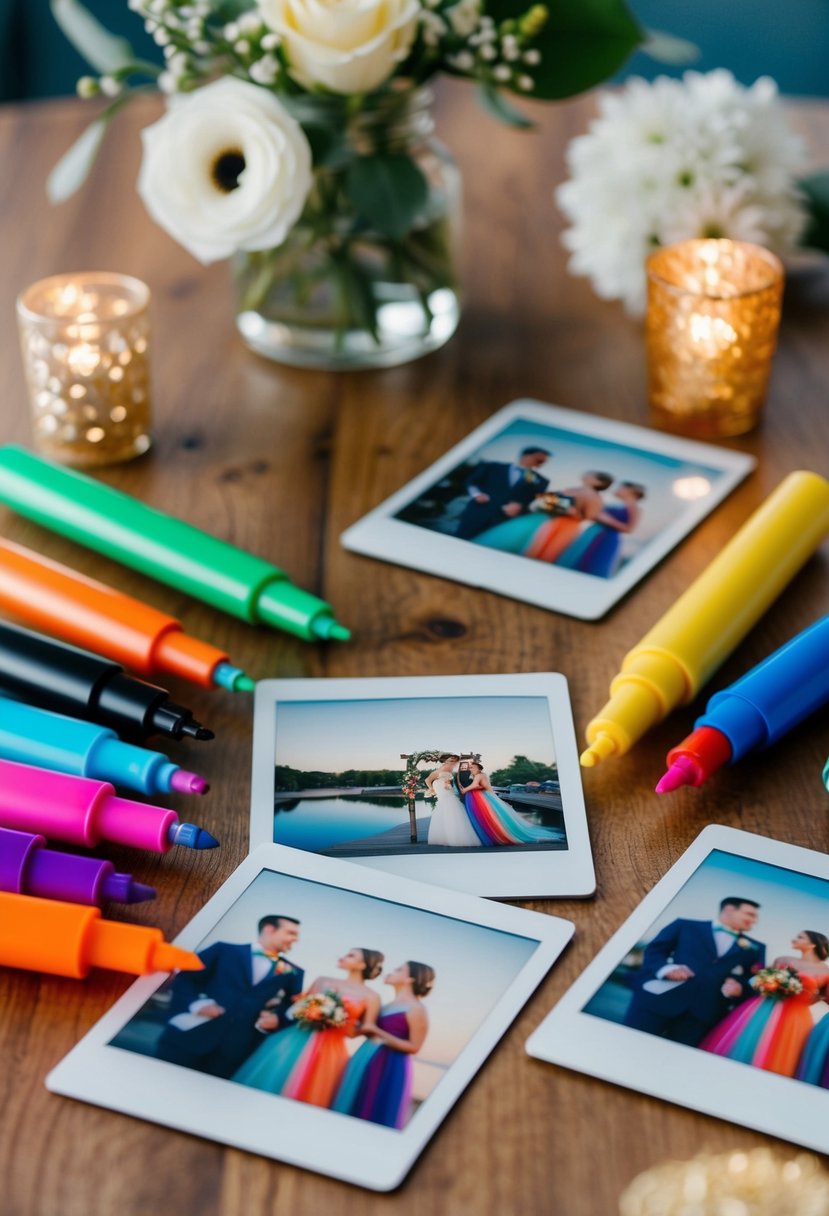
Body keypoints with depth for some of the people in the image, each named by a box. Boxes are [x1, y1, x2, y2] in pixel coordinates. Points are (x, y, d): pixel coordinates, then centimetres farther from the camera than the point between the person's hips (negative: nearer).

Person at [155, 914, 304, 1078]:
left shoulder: (293, 973, 19)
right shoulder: (225, 950, 12)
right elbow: (185, 978, 8)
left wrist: (277, 1019, -6)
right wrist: (195, 1003, -10)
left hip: (236, 1048, 2)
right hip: (191, 1032, -1)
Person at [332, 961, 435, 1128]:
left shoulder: (416, 1009, -11)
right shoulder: (389, 1005, 14)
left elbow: (413, 1047, -15)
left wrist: (377, 1032, -18)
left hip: (389, 1068, -8)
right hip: (369, 1061, 8)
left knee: (373, 1115, -3)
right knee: (353, 1108, 11)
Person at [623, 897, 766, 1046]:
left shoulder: (755, 949, 24)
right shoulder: (686, 926, 16)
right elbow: (654, 950, 10)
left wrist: (740, 988, -7)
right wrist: (665, 968, -11)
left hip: (704, 1011, 2)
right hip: (659, 997, -2)